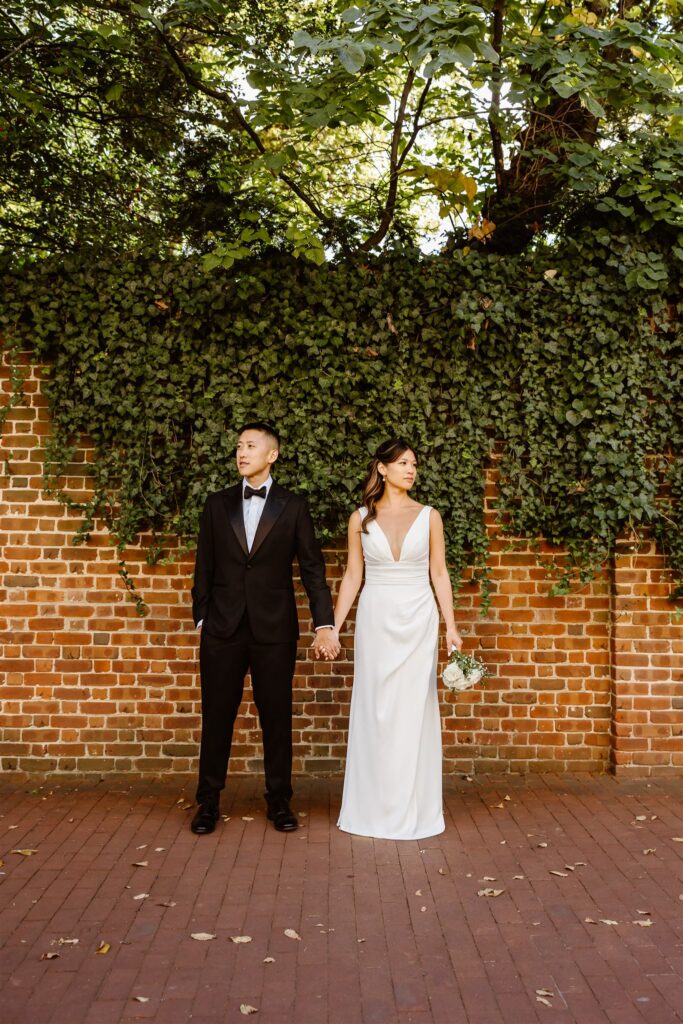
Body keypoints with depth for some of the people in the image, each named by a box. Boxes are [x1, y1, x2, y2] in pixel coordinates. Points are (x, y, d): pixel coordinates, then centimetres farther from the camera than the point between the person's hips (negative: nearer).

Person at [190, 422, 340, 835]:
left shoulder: (293, 506, 2)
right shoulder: (218, 504, 7)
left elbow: (312, 567, 0)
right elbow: (205, 565, 9)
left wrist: (325, 623, -7)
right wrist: (201, 615, 3)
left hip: (274, 629, -1)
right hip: (223, 628, 1)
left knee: (277, 716, 7)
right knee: (217, 715, 7)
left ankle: (279, 801, 21)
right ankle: (209, 802, 20)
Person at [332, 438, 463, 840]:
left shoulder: (429, 516, 3)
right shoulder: (361, 519, 3)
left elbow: (439, 574, 4)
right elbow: (353, 576, 6)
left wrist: (452, 626, -2)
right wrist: (333, 626, 1)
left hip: (418, 621, 0)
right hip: (375, 620, 0)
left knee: (415, 709, 3)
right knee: (374, 710, 5)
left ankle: (414, 808, 16)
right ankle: (372, 808, 17)